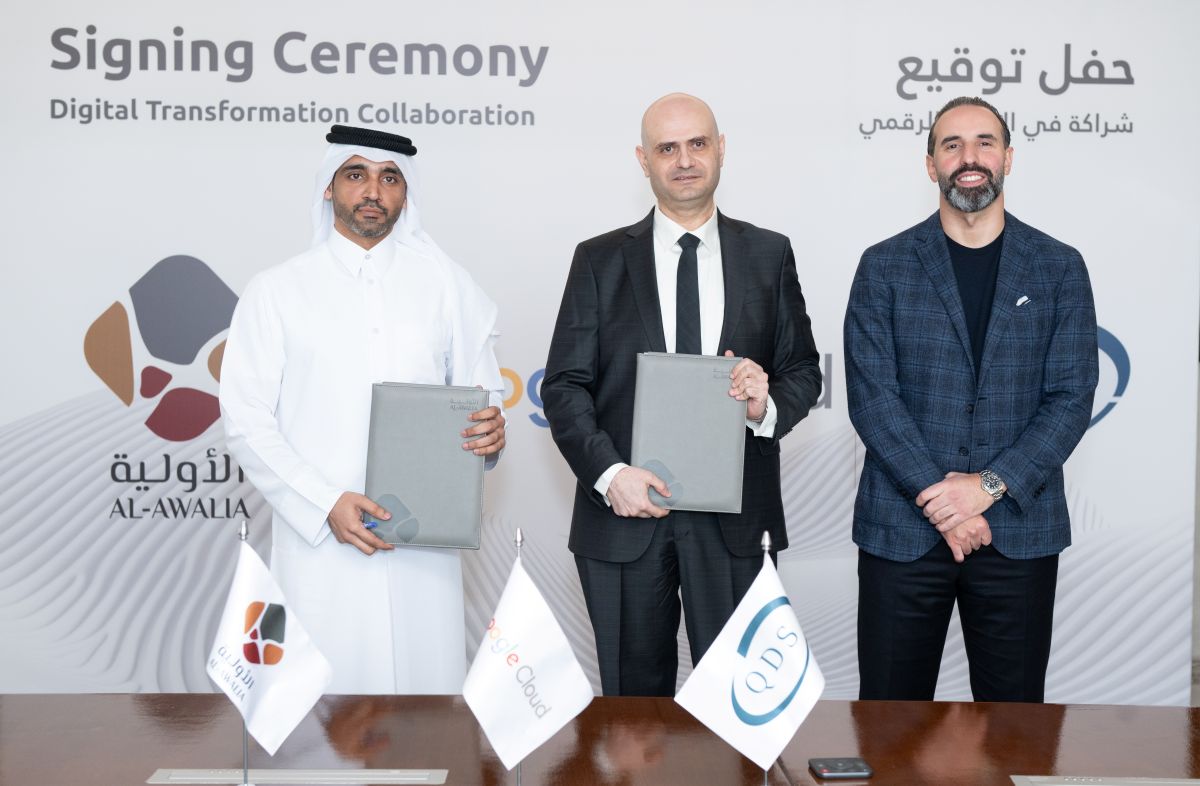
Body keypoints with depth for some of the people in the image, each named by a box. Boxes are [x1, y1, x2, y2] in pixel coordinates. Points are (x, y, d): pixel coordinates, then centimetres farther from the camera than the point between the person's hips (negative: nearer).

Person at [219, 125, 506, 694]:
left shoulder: (446, 285, 11)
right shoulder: (277, 291, 6)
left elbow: (482, 390, 15)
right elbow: (246, 422, 0)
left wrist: (490, 429, -10)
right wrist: (326, 504, -13)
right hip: (319, 542, -1)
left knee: (427, 681, 2)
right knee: (325, 689, -1)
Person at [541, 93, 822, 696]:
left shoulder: (768, 255, 8)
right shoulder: (600, 260, 4)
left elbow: (803, 370, 10)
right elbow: (563, 386, 0)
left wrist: (769, 405, -13)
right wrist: (609, 473, -15)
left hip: (734, 517, 1)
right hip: (624, 513, 0)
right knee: (635, 690, 12)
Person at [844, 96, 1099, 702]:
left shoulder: (1059, 268, 6)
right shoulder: (884, 267, 3)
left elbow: (1071, 397, -1)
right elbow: (870, 396, -5)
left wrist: (990, 485, -12)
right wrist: (937, 498, -13)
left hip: (1019, 531, 1)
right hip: (902, 530, 0)